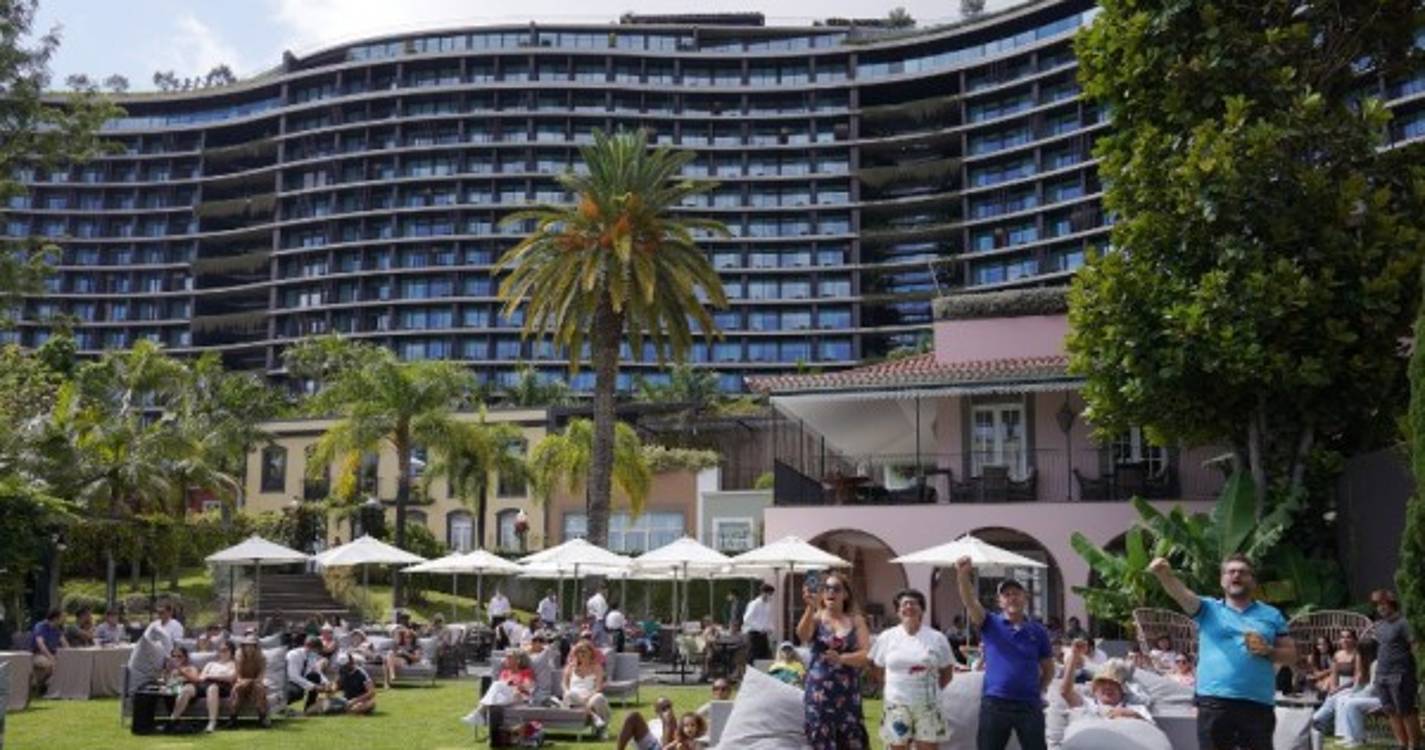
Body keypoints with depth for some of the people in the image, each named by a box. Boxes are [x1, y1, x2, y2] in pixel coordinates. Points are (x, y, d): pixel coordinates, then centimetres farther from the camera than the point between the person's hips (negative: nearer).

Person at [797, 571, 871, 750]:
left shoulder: (856, 621, 5)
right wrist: (811, 608, -40)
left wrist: (841, 658, -23)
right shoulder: (816, 618, 0)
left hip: (848, 693, 2)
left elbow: (867, 655, -5)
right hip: (819, 692, -1)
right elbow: (802, 636, -23)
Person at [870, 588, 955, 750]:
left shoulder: (937, 638, 1)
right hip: (897, 707, 0)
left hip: (927, 707, 0)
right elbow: (877, 669, 9)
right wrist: (894, 688, 3)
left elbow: (947, 672, 9)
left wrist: (931, 689, 2)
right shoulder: (886, 637, 1)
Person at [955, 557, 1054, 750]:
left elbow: (1048, 669, 14)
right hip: (994, 704, -1)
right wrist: (963, 576, -35)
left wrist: (1038, 691, -1)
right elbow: (970, 602, -17)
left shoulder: (1038, 631, 6)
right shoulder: (990, 624, 1)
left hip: (1029, 705, 1)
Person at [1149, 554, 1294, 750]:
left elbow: (1291, 655, 13)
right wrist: (1164, 574, -32)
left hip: (1258, 704, 1)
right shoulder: (1209, 609, 8)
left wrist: (1268, 651, -8)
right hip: (1214, 702, -1)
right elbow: (1181, 594, -11)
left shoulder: (1271, 615, 12)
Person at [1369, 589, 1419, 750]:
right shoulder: (1379, 625, 14)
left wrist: (1418, 672, -14)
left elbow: (1414, 647, -9)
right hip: (1381, 675, 7)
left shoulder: (1402, 623, -7)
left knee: (1406, 711, -2)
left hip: (1399, 675, -7)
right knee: (1391, 712, 9)